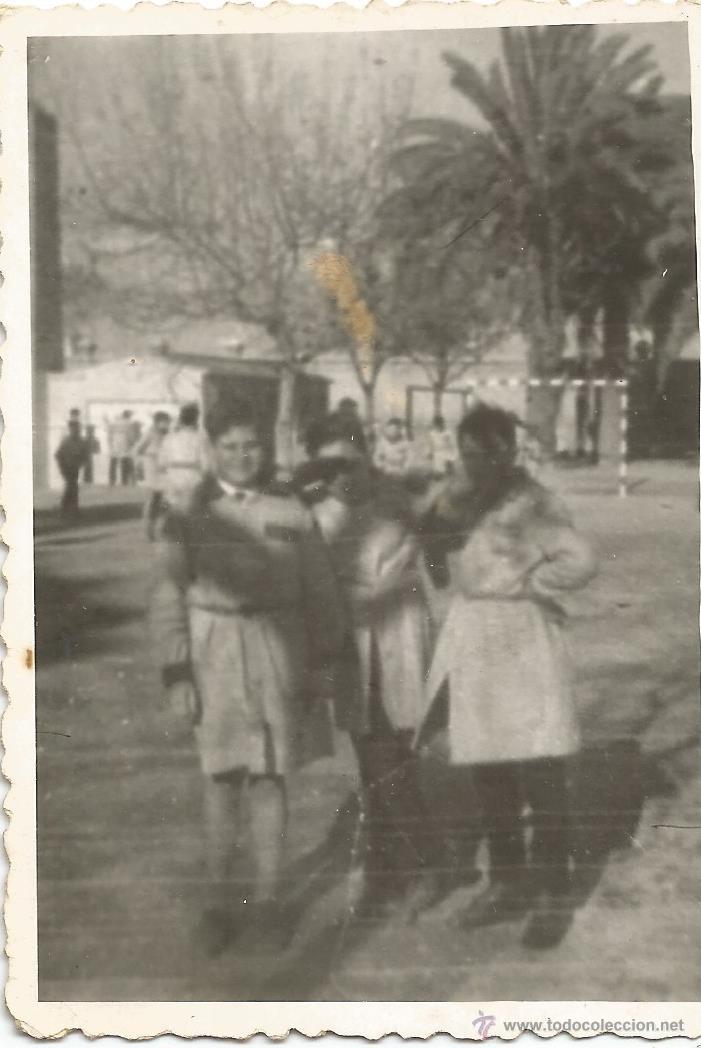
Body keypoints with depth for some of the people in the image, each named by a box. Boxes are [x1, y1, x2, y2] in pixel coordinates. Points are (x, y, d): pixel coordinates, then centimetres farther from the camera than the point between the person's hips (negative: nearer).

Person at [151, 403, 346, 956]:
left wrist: (324, 661, 2)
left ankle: (268, 899, 18)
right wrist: (176, 671, -6)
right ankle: (220, 900, 18)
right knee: (222, 778, 4)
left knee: (270, 777, 6)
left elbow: (321, 592, 7)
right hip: (214, 656, -1)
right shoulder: (189, 512, 1)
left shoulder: (292, 512, 4)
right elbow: (169, 594, 0)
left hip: (280, 654, 1)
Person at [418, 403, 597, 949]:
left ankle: (552, 896, 11)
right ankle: (507, 883, 28)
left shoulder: (531, 500, -12)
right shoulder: (458, 497, 9)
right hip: (471, 642, 7)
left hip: (523, 642, -7)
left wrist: (524, 583, -12)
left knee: (541, 778, -2)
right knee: (489, 775, 14)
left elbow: (581, 560, -22)